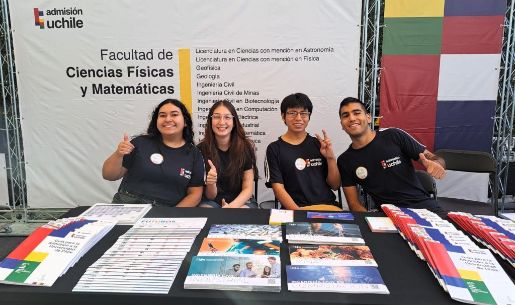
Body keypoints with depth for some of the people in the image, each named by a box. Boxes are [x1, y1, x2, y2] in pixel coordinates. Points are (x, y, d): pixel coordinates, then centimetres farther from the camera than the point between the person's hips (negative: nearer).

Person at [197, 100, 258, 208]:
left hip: (241, 201, 1)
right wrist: (210, 183, -28)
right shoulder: (202, 149, -7)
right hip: (212, 201, 0)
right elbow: (210, 196, -4)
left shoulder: (245, 147, -6)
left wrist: (232, 206, -23)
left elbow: (248, 189, -4)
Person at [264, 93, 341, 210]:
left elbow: (335, 185, 11)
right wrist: (298, 211, -18)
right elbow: (278, 188, -4)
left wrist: (331, 158, -4)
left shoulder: (319, 144, 11)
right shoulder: (274, 149, 4)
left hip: (327, 207, 2)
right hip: (293, 209, -2)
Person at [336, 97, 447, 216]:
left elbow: (433, 159, 5)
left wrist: (435, 165, -19)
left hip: (424, 206, 0)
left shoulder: (394, 136, -2)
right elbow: (354, 203, 4)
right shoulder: (344, 161, 4)